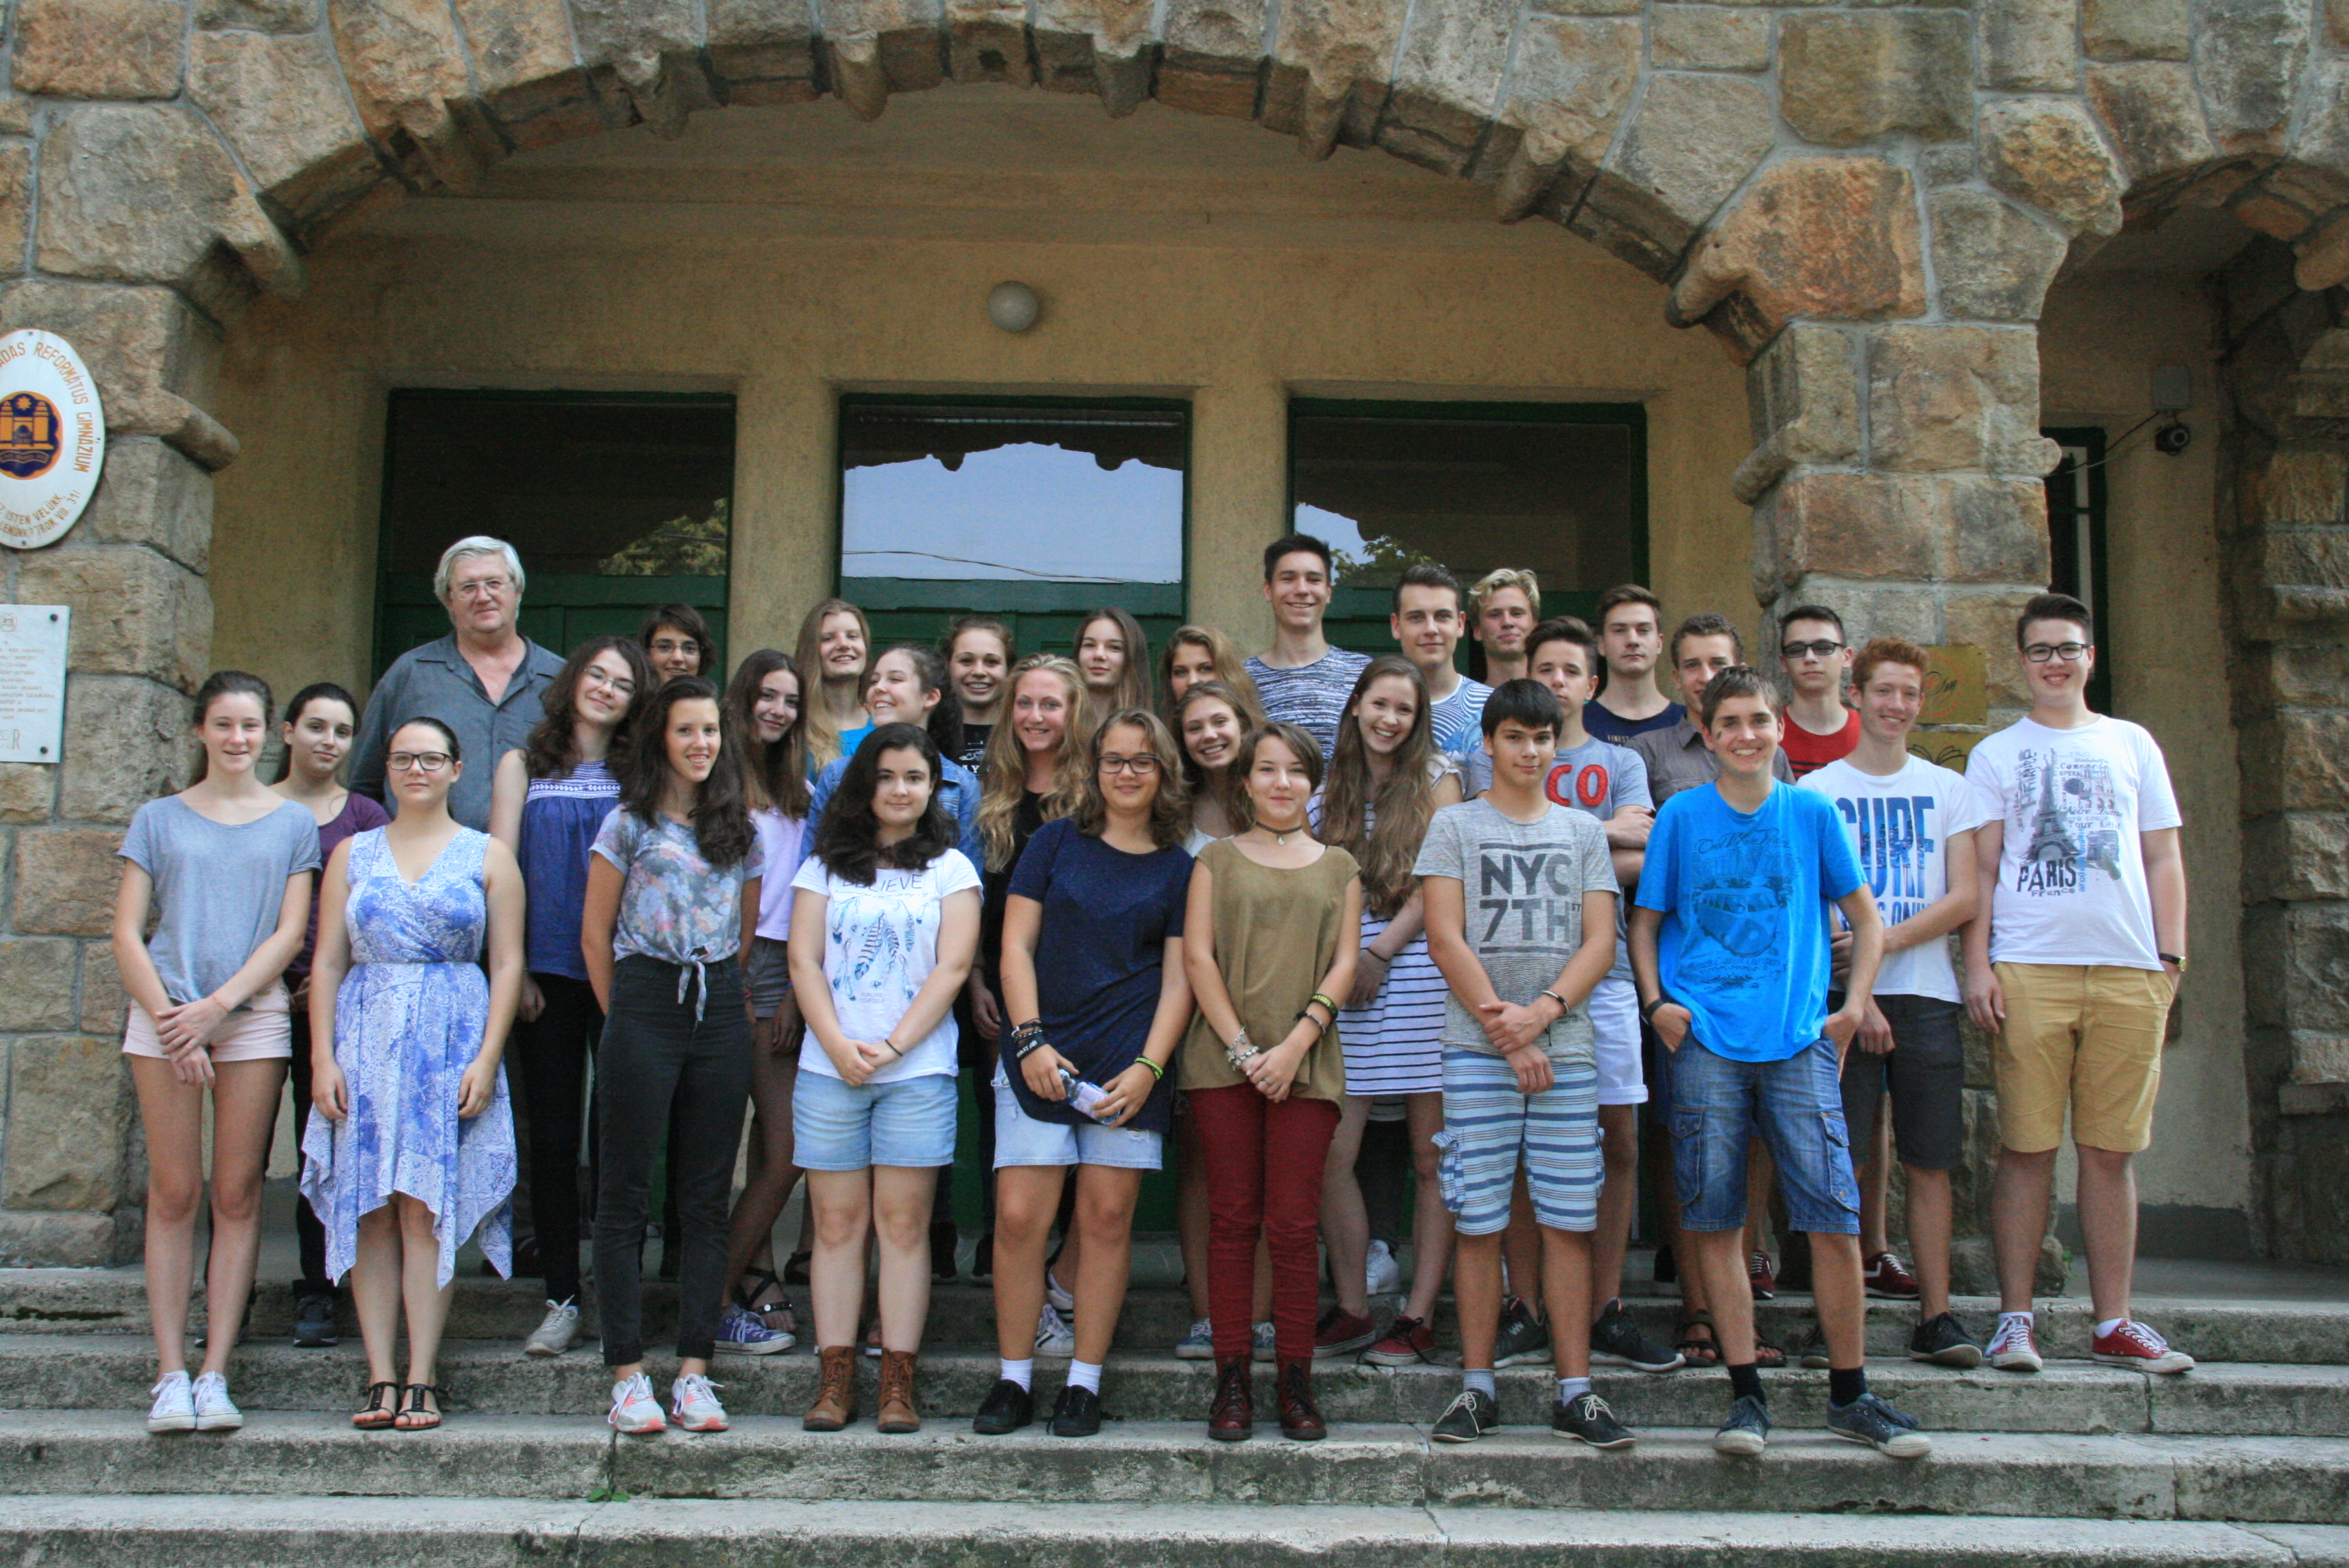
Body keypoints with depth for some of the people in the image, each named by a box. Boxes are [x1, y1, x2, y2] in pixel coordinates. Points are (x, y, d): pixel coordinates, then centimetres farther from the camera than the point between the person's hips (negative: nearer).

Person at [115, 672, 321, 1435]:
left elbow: (290, 933, 3)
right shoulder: (159, 819, 12)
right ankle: (170, 1376, 2)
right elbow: (127, 932, 6)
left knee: (237, 1196, -2)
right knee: (173, 1195, -2)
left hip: (253, 1015, 0)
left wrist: (217, 1005, -9)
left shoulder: (293, 823, 11)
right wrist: (165, 1014, -8)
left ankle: (215, 1375, 2)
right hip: (164, 1014, 0)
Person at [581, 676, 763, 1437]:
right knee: (626, 1193, -1)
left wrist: (729, 999, 9)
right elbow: (595, 932, 5)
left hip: (719, 1008, 3)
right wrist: (622, 1015, 5)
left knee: (707, 1197, 4)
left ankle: (694, 1372, 8)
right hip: (644, 1003, -3)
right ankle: (628, 1375, 4)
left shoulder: (740, 830, 13)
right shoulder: (628, 824, 4)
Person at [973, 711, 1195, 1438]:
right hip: (1041, 1057, 0)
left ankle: (1084, 1383, 13)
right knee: (1019, 1217, -5)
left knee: (1107, 1218, 1)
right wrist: (1031, 1042, -6)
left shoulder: (1179, 868, 8)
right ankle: (1013, 1379, 8)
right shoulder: (1056, 843, 8)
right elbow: (1016, 948, 5)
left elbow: (1178, 980, 6)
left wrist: (1148, 1067, -7)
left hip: (1130, 1069, 0)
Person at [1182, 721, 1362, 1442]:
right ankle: (1231, 1380, 6)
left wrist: (1295, 1044, -8)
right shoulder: (1217, 858, 11)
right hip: (1223, 1060, 0)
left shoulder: (1338, 867, 15)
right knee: (1232, 1219, 0)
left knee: (1294, 1223, -2)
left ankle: (1296, 1382, 5)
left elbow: (1343, 965, 6)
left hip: (1305, 1063, 0)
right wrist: (1241, 1048, -8)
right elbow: (1197, 956, 3)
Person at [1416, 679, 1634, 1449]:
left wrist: (1543, 1011, -10)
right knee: (1477, 1221, -2)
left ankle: (1575, 1391, 5)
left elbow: (1600, 939, 6)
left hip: (1568, 1047, 2)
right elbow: (1445, 937, -1)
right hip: (1477, 1049, -2)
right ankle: (1476, 1388, 6)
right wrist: (1504, 1028, -9)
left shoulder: (1584, 830, 15)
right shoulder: (1455, 825, 8)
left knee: (1570, 1220, 0)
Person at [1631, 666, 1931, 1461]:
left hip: (1800, 1038, 0)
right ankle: (1746, 1394, 9)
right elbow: (1646, 921, 13)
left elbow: (1866, 917, 16)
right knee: (1715, 1220, 0)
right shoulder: (1681, 815, 7)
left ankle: (1849, 1396, 9)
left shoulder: (1812, 813, 8)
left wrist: (1854, 1006, 4)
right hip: (1705, 1039, 0)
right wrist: (1655, 1001, -2)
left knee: (1835, 1215, -4)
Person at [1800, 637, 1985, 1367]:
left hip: (1927, 995, 2)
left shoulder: (1948, 790, 13)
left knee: (1930, 1163, 2)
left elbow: (1964, 898, 4)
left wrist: (1890, 939, -12)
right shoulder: (1816, 791, 5)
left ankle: (1936, 1317, 7)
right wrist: (1856, 998, -11)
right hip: (1842, 996, -2)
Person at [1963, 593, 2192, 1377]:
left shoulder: (2132, 745, 16)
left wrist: (2170, 957, 4)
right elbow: (1980, 870, 5)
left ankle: (2114, 1322, 11)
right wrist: (1977, 967, -5)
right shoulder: (1996, 754, 11)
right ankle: (2015, 1319, 3)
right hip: (2028, 968, -2)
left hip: (2128, 969, 2)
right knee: (2027, 1149, -3)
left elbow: (2163, 860, 14)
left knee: (2111, 1151, 4)